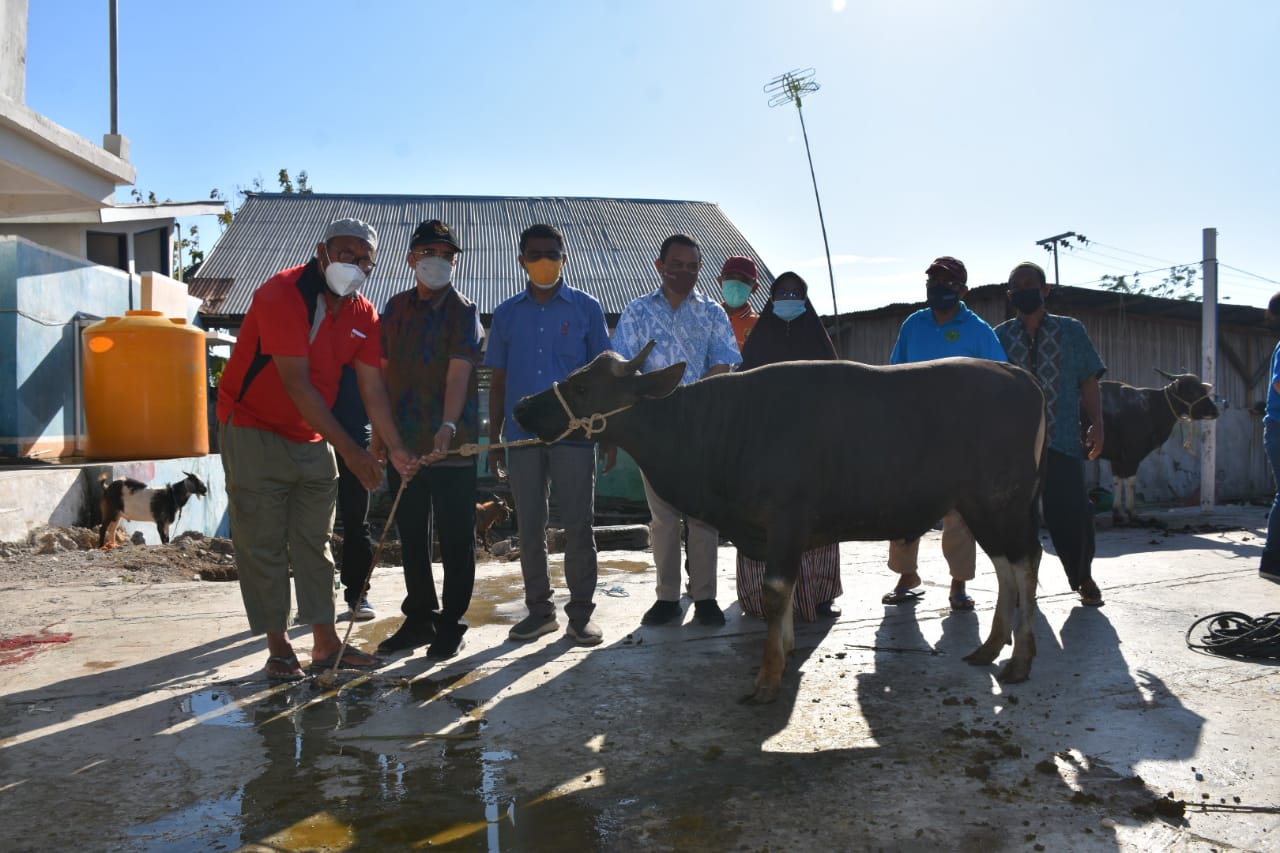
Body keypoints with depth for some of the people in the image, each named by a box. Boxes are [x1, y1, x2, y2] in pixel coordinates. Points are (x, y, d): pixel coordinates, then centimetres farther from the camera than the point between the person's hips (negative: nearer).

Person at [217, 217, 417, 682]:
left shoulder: (363, 314, 0)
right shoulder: (282, 294, -20)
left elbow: (372, 387, -1)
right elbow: (296, 383, -27)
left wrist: (396, 449, -11)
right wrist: (348, 448, -29)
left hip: (312, 438, 6)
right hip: (254, 430, -6)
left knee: (315, 543, 9)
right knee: (263, 543, -2)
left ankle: (325, 643, 16)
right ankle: (278, 647, 8)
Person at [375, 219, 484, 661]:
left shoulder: (463, 312, -6)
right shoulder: (396, 307, 10)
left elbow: (458, 373, -20)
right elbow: (384, 372, 14)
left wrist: (448, 426, -35)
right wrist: (379, 433, 10)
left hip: (451, 444, -5)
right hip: (404, 442, 5)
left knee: (455, 539, 3)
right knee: (411, 537, 13)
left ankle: (451, 625, 17)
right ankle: (419, 619, 27)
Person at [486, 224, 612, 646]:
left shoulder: (586, 308, 5)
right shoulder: (507, 314, 11)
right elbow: (498, 379, 13)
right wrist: (494, 437, 8)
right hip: (522, 435, 3)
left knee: (578, 526, 0)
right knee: (529, 528, 8)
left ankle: (580, 614, 10)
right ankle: (539, 610, 20)